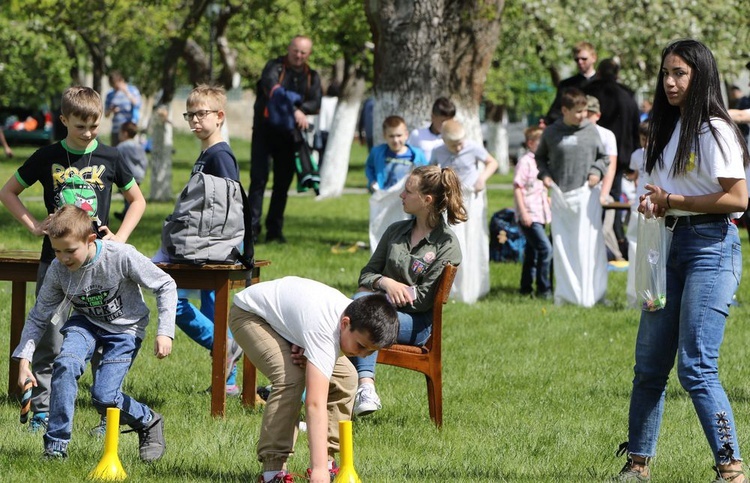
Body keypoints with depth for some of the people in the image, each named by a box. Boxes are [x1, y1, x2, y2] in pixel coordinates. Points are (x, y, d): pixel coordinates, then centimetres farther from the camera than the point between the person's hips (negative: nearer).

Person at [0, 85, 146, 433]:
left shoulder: (109, 159, 3)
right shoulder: (47, 157, 2)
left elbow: (137, 200, 15)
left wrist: (120, 238, 2)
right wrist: (33, 225, 0)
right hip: (55, 260, 0)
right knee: (49, 341, 1)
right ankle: (42, 411, 10)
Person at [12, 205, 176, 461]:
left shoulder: (122, 256, -26)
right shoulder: (58, 270, -16)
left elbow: (166, 285, -14)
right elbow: (38, 317, -5)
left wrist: (165, 332, -19)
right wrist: (24, 359, -15)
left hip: (125, 329, -3)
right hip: (86, 324, 3)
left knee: (103, 397, -18)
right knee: (65, 364, -29)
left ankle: (149, 422, 15)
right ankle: (55, 447, -20)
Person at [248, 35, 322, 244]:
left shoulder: (311, 77, 11)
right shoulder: (275, 67, -2)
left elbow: (315, 103, -3)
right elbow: (271, 87, -22)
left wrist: (300, 110, -25)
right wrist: (294, 110, -35)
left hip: (289, 134, 4)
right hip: (265, 130, -4)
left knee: (283, 183, 5)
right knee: (259, 178, -10)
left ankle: (275, 229, 10)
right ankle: (252, 227, -11)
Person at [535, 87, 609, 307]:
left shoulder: (590, 130, 3)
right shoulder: (551, 133, 3)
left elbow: (602, 156, 14)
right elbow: (540, 157, 19)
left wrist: (597, 171, -3)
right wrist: (544, 175, 2)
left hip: (586, 194, -1)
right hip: (560, 195, 1)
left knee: (587, 244, -3)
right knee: (561, 245, 4)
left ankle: (592, 293, 2)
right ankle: (565, 293, 12)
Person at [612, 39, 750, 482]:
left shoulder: (714, 131, -10)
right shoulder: (669, 129, 16)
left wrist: (673, 201, -13)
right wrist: (653, 205, 3)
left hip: (710, 249, -9)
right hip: (671, 246, 9)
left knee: (697, 368, -14)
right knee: (649, 365, 10)